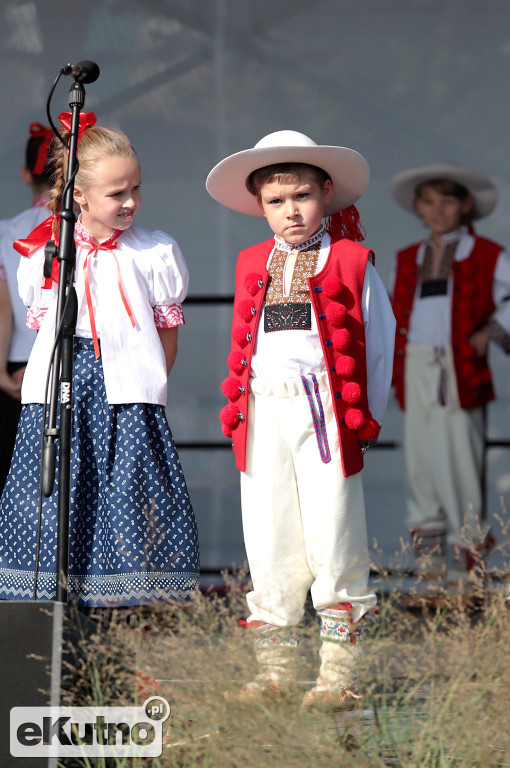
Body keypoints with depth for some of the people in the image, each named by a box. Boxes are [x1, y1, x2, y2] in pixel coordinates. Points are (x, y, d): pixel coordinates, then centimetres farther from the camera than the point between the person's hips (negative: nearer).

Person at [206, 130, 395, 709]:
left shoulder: (351, 261, 2)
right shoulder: (252, 265, 14)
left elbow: (378, 344, 4)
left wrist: (365, 417, 0)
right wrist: (238, 410, 10)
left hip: (326, 415, -4)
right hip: (264, 417, 4)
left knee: (332, 541, -5)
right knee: (268, 544, 5)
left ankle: (337, 672, 4)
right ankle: (275, 667, 15)